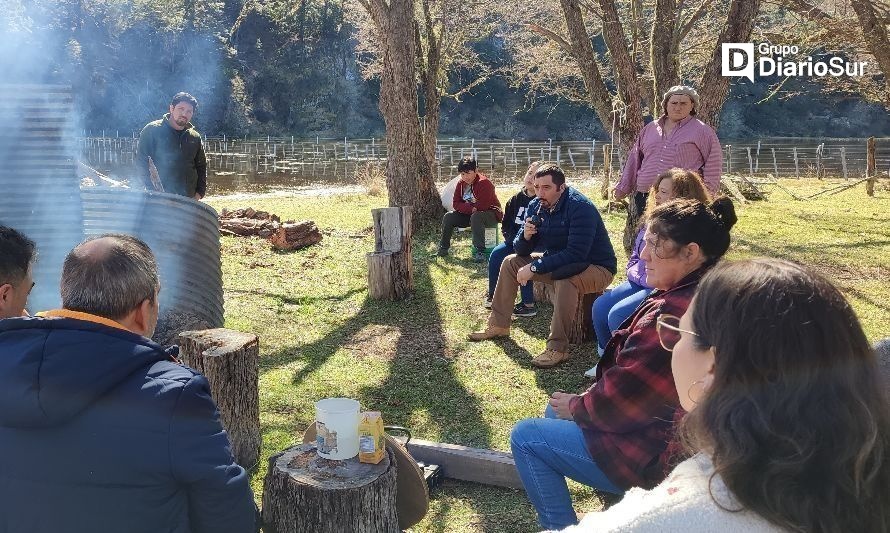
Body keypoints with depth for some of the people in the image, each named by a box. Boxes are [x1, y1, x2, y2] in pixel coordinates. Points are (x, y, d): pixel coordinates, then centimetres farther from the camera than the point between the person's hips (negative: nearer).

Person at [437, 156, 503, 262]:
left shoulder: (484, 183, -23)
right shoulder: (461, 183, 0)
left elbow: (482, 206, -30)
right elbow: (456, 204, -3)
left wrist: (465, 206, -16)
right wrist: (471, 208, -21)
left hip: (491, 215, -7)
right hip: (470, 214, 7)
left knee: (476, 217, -39)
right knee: (448, 217, -7)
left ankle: (479, 252, -37)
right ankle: (443, 248, 6)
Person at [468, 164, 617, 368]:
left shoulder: (580, 207, -26)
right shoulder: (536, 206, -3)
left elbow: (576, 254, -33)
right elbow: (521, 250, 1)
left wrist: (534, 268, -30)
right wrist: (526, 236, -23)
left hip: (597, 268, -8)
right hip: (558, 263, 8)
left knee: (564, 278, -39)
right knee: (511, 262, 4)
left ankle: (558, 348, -31)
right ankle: (498, 325, 14)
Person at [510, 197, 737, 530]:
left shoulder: (673, 314, -31)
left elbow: (618, 401, -24)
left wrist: (577, 407, -4)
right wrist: (592, 398, 4)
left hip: (660, 458, -10)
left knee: (524, 437, -2)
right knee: (557, 410, 23)